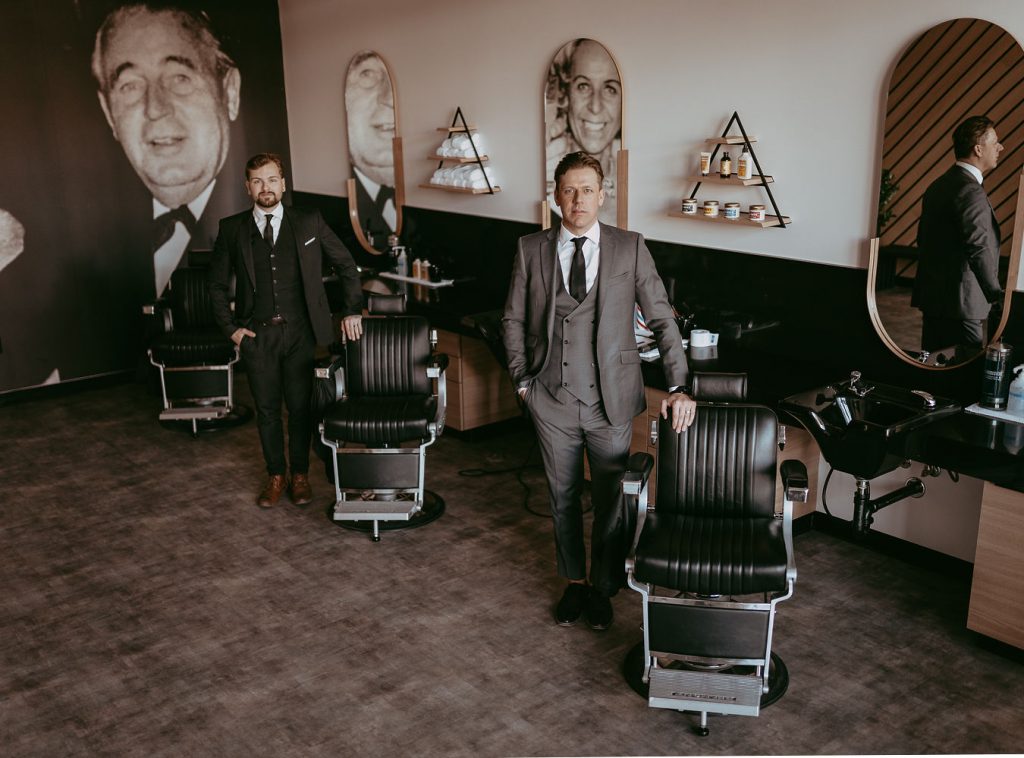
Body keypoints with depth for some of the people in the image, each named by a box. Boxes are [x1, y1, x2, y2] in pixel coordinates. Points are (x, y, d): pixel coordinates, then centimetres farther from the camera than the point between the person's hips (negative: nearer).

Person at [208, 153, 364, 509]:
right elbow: (217, 284, 11)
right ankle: (276, 476, 24)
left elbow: (346, 265, 8)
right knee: (267, 409, 9)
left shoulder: (309, 222, 0)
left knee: (300, 406, 5)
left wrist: (352, 311, 2)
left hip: (300, 332, -1)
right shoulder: (231, 229, 2)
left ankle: (300, 475, 22)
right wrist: (231, 327, 3)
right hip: (257, 334, 1)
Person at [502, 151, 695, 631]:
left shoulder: (629, 248, -4)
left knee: (610, 501, 10)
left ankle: (603, 587, 31)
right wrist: (522, 380, 3)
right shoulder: (531, 250, -1)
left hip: (611, 399, -1)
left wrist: (678, 386, -9)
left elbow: (662, 319, -3)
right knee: (563, 498, 16)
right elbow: (514, 320, 8)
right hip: (552, 401, 1)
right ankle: (574, 582, 37)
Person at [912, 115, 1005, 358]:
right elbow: (979, 249, -21)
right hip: (960, 301, -10)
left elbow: (924, 238, 19)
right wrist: (997, 295, -17)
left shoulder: (938, 185, 14)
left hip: (932, 295, 10)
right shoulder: (971, 191, -15)